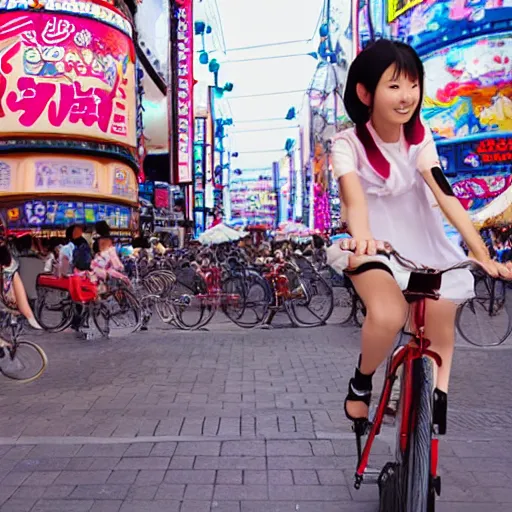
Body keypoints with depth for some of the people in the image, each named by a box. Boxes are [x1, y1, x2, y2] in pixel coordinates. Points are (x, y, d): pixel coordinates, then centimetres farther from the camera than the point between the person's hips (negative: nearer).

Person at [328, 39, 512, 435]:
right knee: (388, 316, -30)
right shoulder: (348, 143, -16)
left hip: (420, 242, 4)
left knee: (440, 318, -8)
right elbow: (354, 198, -34)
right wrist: (362, 237, -57)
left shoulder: (419, 137, -7)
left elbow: (445, 194, -18)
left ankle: (437, 397, 18)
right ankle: (361, 383, 0)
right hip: (374, 244, -4)